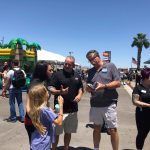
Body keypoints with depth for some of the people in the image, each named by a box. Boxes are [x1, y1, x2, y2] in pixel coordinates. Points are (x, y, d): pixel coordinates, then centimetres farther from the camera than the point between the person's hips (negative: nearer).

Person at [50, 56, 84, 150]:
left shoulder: (77, 76, 9)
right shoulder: (57, 74, -5)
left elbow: (80, 88, 17)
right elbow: (51, 89, -7)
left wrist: (79, 95, -4)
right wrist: (60, 91, -26)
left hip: (73, 109, 4)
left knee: (68, 132, 16)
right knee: (56, 132, 3)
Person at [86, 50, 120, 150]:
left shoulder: (110, 66, -1)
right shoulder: (91, 71, 12)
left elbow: (118, 83, -6)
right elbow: (88, 88, 16)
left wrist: (104, 86, -20)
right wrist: (88, 88, -8)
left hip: (109, 104, -4)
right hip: (95, 105, 4)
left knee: (112, 130, 2)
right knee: (97, 128, 16)